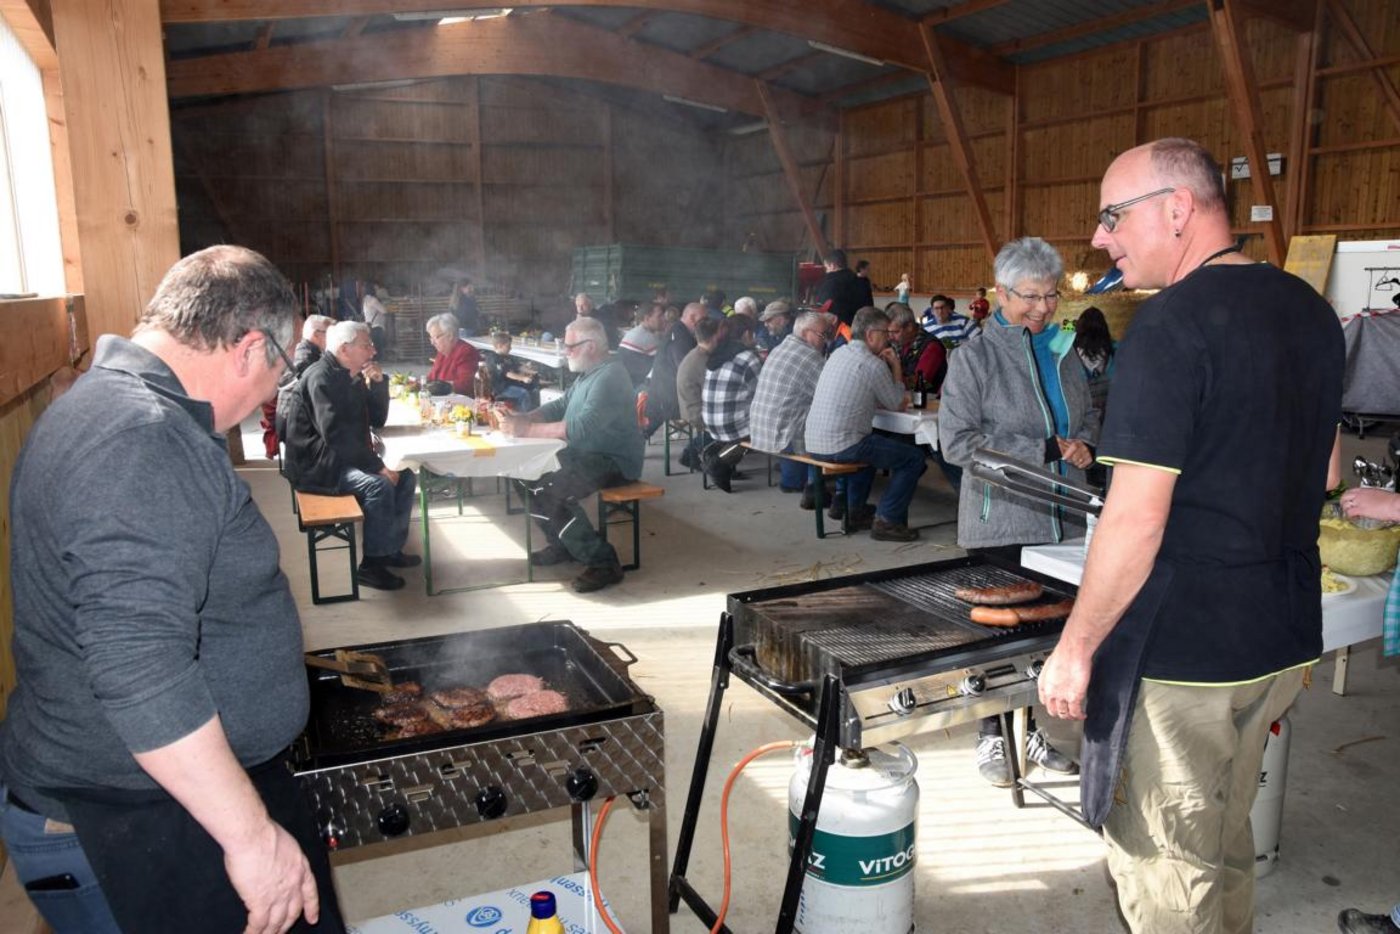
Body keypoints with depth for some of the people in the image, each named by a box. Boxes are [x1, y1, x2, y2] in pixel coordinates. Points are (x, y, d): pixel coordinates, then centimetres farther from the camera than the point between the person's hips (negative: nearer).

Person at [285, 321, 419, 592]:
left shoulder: (351, 377, 11)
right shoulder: (321, 377, -19)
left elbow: (377, 420, 11)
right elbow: (335, 434, -29)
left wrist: (378, 383, -5)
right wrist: (378, 465, -28)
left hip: (341, 457, 10)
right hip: (315, 465, -10)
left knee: (405, 477, 1)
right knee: (379, 485, -29)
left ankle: (391, 548, 8)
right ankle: (370, 565, -19)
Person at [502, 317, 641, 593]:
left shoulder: (610, 378, -20)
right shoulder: (587, 374, 13)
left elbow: (581, 428, -30)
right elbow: (559, 406, 15)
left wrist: (528, 430, -26)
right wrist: (521, 419, -2)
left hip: (613, 462, -10)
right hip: (587, 454, 10)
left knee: (548, 489, -25)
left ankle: (603, 562, -17)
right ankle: (563, 545, 16)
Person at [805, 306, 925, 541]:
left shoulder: (838, 353, 14)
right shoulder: (873, 364, -12)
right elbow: (898, 405, 0)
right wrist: (896, 367, 8)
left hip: (814, 443, 9)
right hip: (840, 446, -9)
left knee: (872, 446, 36)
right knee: (913, 458, 0)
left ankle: (851, 508, 35)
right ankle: (887, 521, -1)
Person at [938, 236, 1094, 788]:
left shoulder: (1062, 351, 11)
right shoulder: (974, 358, -8)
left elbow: (1088, 418, 25)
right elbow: (956, 442, -16)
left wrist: (1084, 445, 0)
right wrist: (1045, 451, -16)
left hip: (1061, 518, 5)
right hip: (1001, 523, -5)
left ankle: (1035, 729, 29)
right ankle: (992, 735, 23)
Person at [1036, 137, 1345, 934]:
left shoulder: (1172, 324, -20)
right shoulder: (1309, 308, 7)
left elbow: (1136, 518, -22)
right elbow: (1326, 474, 18)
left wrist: (1075, 648, -14)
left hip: (1184, 650, -9)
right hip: (1285, 636, 9)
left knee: (1165, 868, 8)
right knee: (1225, 840, 25)